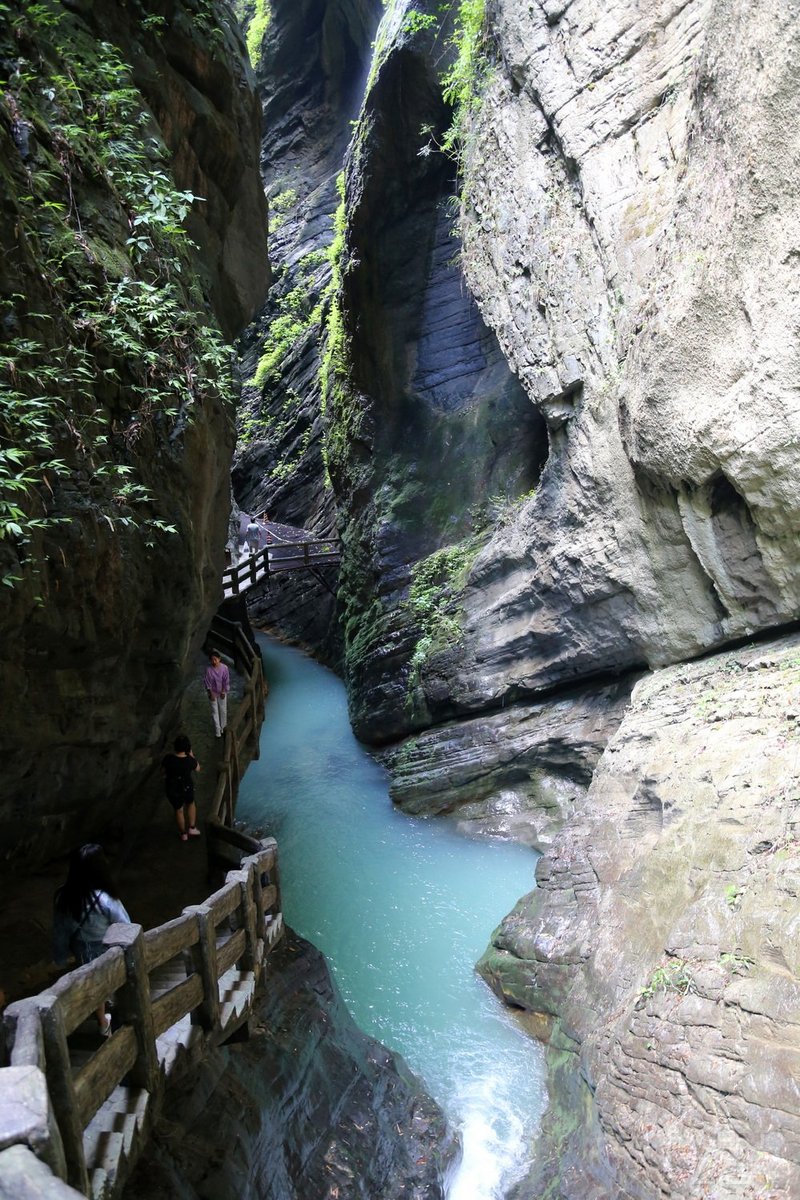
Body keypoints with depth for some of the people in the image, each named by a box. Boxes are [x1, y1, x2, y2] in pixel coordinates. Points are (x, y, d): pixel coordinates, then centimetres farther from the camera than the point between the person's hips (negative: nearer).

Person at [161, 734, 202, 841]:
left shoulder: (168, 758, -25)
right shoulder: (190, 760, -27)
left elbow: (163, 769, -5)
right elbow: (197, 768, -4)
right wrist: (191, 754, -5)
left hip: (172, 790, 1)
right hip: (187, 788, -1)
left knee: (179, 810, 26)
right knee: (191, 804, 33)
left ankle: (183, 834, 44)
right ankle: (192, 828, 33)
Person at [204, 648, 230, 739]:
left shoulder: (224, 668, -15)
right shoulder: (208, 669, -17)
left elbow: (226, 681, -8)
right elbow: (207, 682, -10)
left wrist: (223, 691, -11)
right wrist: (211, 693, -14)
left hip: (222, 692, 1)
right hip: (213, 693, -1)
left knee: (223, 710, 14)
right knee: (215, 711, 5)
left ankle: (223, 727, 34)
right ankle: (217, 731, 13)